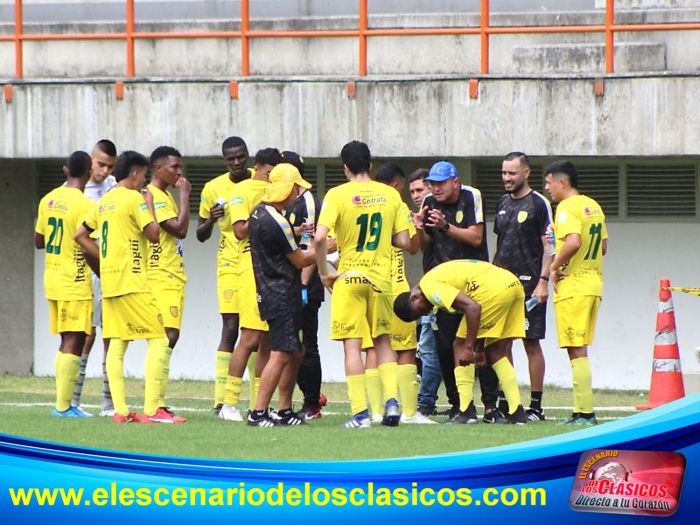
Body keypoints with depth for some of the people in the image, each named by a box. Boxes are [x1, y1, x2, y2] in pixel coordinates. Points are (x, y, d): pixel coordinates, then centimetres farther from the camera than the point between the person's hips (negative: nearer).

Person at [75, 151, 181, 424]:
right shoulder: (134, 198, -9)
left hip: (109, 282, 8)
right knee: (158, 339, -5)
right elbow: (153, 234, -13)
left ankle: (120, 409, 2)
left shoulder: (104, 202, 14)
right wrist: (150, 205, 1)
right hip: (132, 282, -8)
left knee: (117, 344, 7)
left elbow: (81, 235, 18)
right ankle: (152, 409, -12)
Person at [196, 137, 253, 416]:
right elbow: (201, 234, 10)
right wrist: (211, 220, -11)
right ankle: (221, 402, -10)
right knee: (230, 329, -10)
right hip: (230, 265, -2)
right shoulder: (213, 189, 3)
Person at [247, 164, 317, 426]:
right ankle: (258, 412, -16)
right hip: (282, 295, -11)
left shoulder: (258, 213, 10)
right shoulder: (277, 222, -19)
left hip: (271, 293, 11)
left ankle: (284, 410, 21)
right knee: (282, 353, -12)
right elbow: (300, 260, -11)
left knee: (296, 352, 17)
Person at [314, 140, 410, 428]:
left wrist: (324, 272, -5)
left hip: (349, 276, -3)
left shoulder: (338, 195, -7)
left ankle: (360, 412, -4)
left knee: (352, 345, 0)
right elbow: (404, 241, 2)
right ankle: (391, 399, 1)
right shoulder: (390, 195, 2)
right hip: (381, 276, 3)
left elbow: (320, 237, -17)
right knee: (383, 341, 16)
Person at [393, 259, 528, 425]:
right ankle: (517, 412, 13)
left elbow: (472, 307, -16)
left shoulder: (430, 286, -6)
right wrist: (479, 349, 28)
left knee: (461, 345, 3)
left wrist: (470, 347, -14)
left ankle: (465, 411, 0)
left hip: (496, 289, -10)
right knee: (495, 352, 17)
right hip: (514, 285, 10)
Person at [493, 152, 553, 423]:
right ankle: (504, 403, 10)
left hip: (528, 283, -7)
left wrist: (543, 281, -17)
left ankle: (536, 405, -1)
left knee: (531, 342, -4)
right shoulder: (503, 203, 15)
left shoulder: (539, 204, -6)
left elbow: (549, 247, -9)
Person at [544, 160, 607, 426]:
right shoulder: (593, 206, 15)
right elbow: (603, 246, 19)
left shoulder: (567, 207, -12)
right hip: (593, 284, 9)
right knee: (579, 350, 14)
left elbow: (573, 242, -26)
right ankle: (582, 411, 15)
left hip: (572, 286, -9)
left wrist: (555, 266, -14)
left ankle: (585, 413, -9)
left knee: (576, 350, -7)